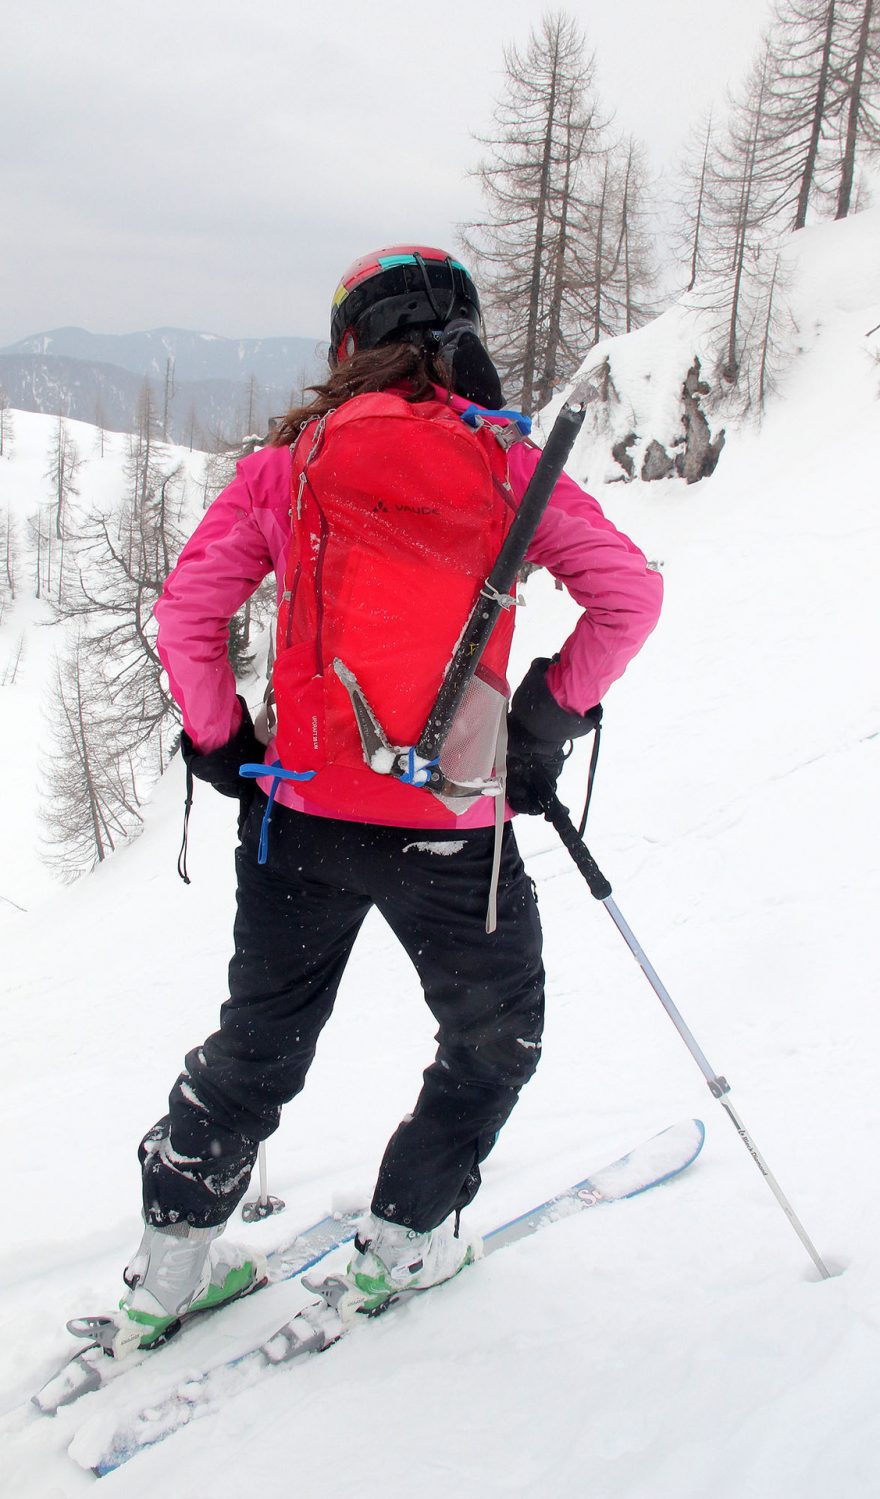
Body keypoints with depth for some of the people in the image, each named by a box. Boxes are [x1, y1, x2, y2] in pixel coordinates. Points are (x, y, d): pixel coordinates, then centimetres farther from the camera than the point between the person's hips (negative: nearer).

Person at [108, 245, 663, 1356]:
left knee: (257, 1042, 21)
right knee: (495, 1039, 24)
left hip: (301, 807, 2)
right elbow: (629, 594, -6)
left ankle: (171, 1261, 30)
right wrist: (552, 712, 5)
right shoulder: (504, 463, -1)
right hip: (452, 825, -2)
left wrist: (219, 739, 9)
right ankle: (403, 1242, 31)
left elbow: (186, 608, -3)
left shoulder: (287, 463, 1)